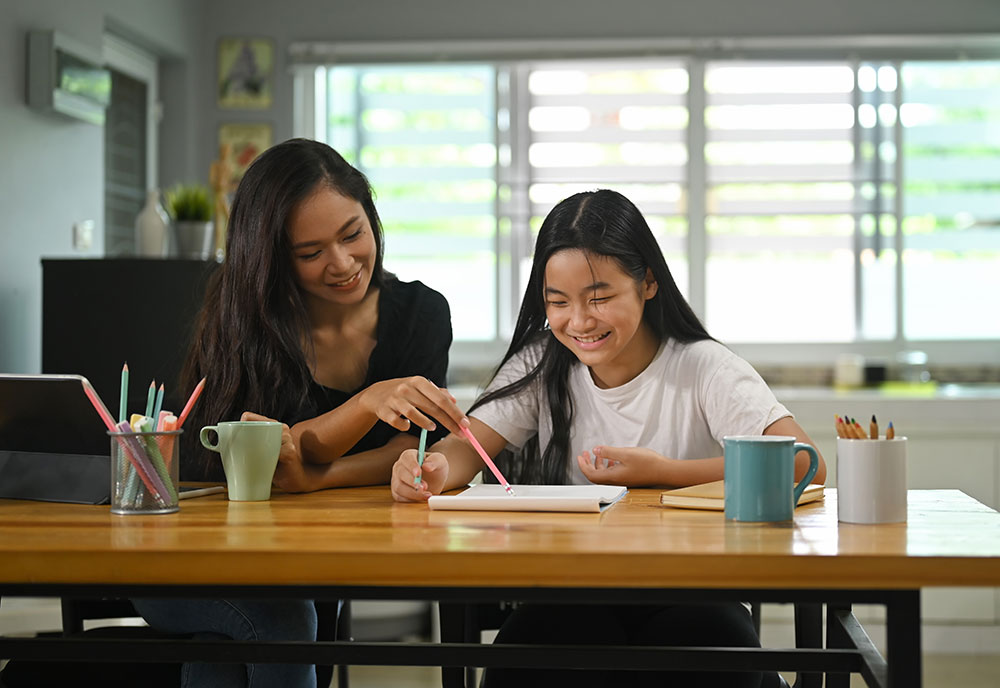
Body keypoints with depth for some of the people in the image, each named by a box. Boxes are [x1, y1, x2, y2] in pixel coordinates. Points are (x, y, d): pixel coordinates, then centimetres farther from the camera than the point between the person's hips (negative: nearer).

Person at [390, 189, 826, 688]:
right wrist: (436, 470, -29)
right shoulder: (541, 366, 4)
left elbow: (805, 465, -19)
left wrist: (662, 473, -18)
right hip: (570, 600, 2)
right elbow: (469, 446, -4)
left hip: (691, 595, -1)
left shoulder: (703, 370, -7)